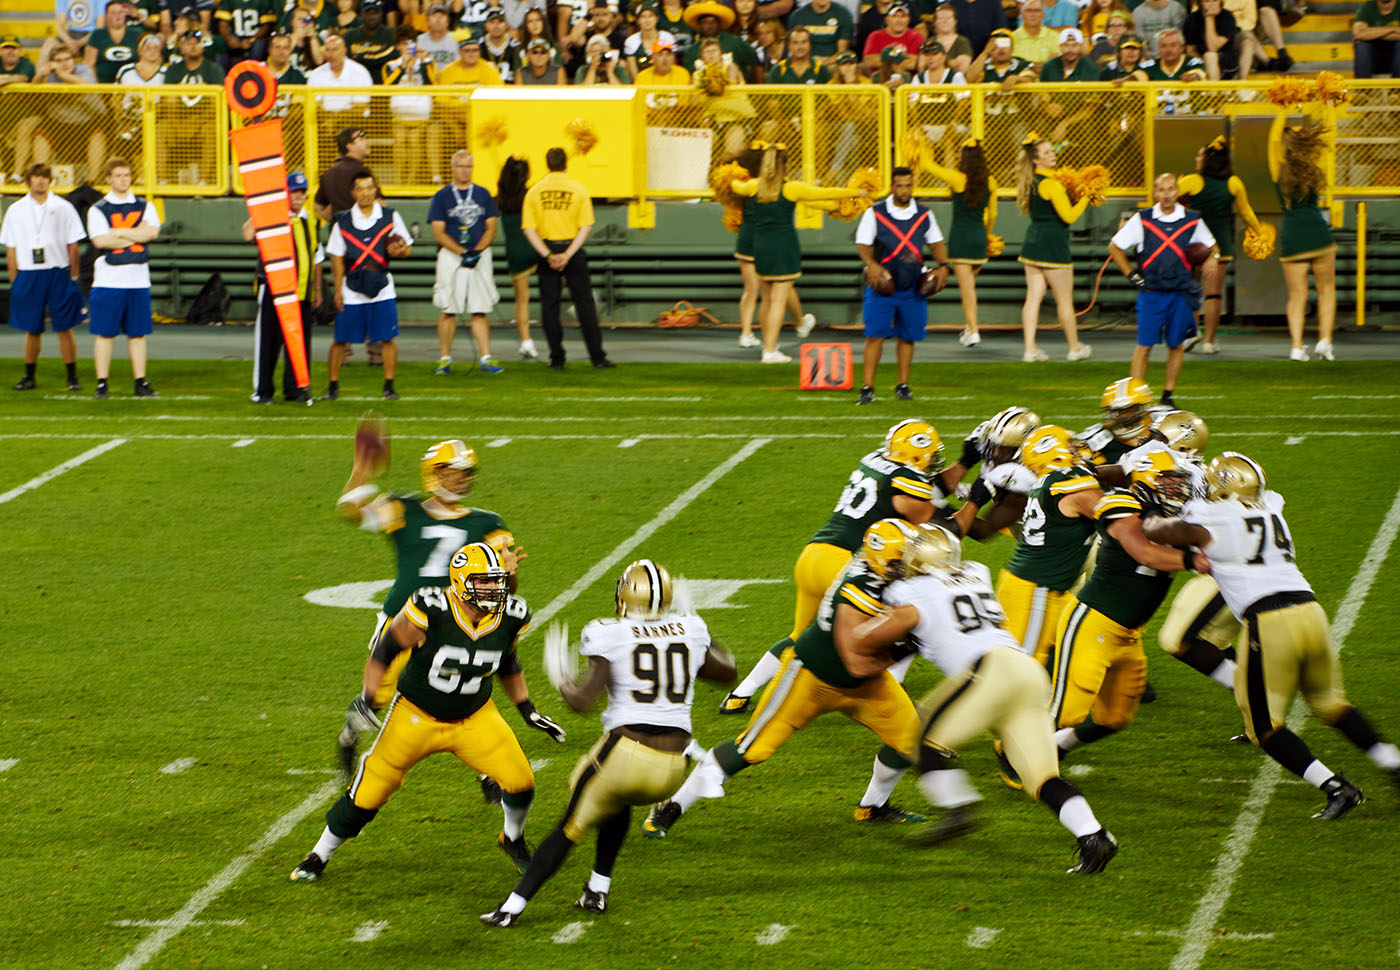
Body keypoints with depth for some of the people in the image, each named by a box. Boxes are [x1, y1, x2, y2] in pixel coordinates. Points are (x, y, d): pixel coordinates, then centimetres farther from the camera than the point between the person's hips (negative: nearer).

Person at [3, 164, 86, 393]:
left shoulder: (63, 208, 3)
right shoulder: (16, 210, 7)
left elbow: (73, 245, 5)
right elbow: (10, 248, 9)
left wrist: (73, 277, 0)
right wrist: (14, 279, 3)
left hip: (58, 273, -1)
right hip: (27, 275, 1)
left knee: (64, 328, -2)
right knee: (32, 329, 5)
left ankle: (72, 376, 4)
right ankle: (29, 376, 15)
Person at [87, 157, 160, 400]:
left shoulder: (145, 207, 12)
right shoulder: (98, 209, 3)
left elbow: (152, 232, -7)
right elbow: (100, 241, -12)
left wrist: (118, 233, -9)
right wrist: (136, 235, -7)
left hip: (138, 279, 3)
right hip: (108, 279, -3)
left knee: (138, 333, 5)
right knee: (104, 333, -2)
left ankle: (141, 383, 8)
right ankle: (102, 384, 1)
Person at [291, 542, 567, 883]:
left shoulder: (510, 618, -14)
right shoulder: (429, 611, -28)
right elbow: (386, 649, -13)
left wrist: (528, 710, 9)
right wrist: (368, 698, -17)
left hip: (474, 718, 3)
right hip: (416, 715, -3)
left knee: (519, 780, -12)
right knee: (367, 795, 2)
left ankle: (513, 841, 22)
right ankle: (319, 856, 26)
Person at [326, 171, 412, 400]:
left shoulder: (390, 217, 3)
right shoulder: (343, 222, 1)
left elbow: (408, 247, 10)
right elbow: (337, 258, 5)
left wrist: (399, 251, -14)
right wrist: (338, 290, -1)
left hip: (382, 288, 0)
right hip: (351, 292, 0)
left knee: (387, 338, -2)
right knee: (341, 339, 2)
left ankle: (389, 385, 9)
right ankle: (333, 385, 14)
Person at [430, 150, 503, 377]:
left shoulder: (483, 195, 11)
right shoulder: (441, 197, 3)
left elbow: (491, 229, 8)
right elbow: (439, 234, -4)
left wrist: (477, 251, -10)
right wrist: (462, 252, -16)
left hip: (480, 255, 2)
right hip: (450, 256, -2)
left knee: (480, 311, -1)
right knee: (449, 310, -2)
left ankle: (485, 358, -2)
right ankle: (445, 359, 4)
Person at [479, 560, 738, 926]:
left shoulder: (609, 635, -5)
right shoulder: (690, 631, 9)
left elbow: (583, 700, -13)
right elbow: (726, 671, 28)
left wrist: (565, 686, 8)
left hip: (625, 754, -4)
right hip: (672, 769, 4)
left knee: (570, 828, 16)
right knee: (618, 803, 35)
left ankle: (512, 906, 16)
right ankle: (597, 890, 34)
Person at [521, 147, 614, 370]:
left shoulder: (534, 191, 0)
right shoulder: (578, 190, -2)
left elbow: (529, 228, -6)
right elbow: (586, 226, -8)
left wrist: (547, 255, -11)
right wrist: (567, 255, -11)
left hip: (547, 250, 0)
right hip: (573, 249, 0)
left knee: (549, 305, 7)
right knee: (584, 303, 3)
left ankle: (557, 359, 5)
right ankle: (598, 358, 1)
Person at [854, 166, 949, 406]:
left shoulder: (924, 215, 8)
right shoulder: (874, 213, -1)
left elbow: (936, 243, 17)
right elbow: (863, 244, -2)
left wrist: (942, 265, -1)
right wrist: (871, 264, -21)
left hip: (913, 287, 3)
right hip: (882, 286, -3)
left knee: (908, 337, 7)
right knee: (875, 335, -9)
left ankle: (903, 385, 19)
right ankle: (867, 388, -8)